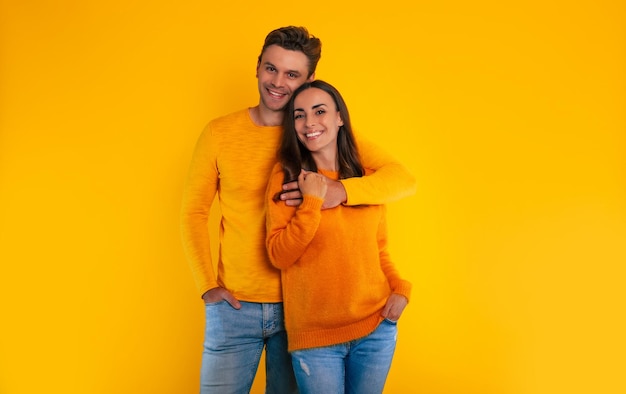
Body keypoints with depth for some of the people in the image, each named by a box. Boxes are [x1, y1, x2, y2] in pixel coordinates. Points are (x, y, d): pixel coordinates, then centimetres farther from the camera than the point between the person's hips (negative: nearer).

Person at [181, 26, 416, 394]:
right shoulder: (220, 132, -2)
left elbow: (403, 178, -10)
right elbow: (194, 211, 5)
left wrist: (341, 191, -28)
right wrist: (208, 285, -3)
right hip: (234, 306, 0)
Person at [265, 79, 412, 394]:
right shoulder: (285, 176, -4)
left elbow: (379, 249, 13)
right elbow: (279, 256, -9)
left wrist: (400, 287, -3)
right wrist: (312, 202, -17)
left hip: (376, 327, 3)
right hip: (315, 334, -3)